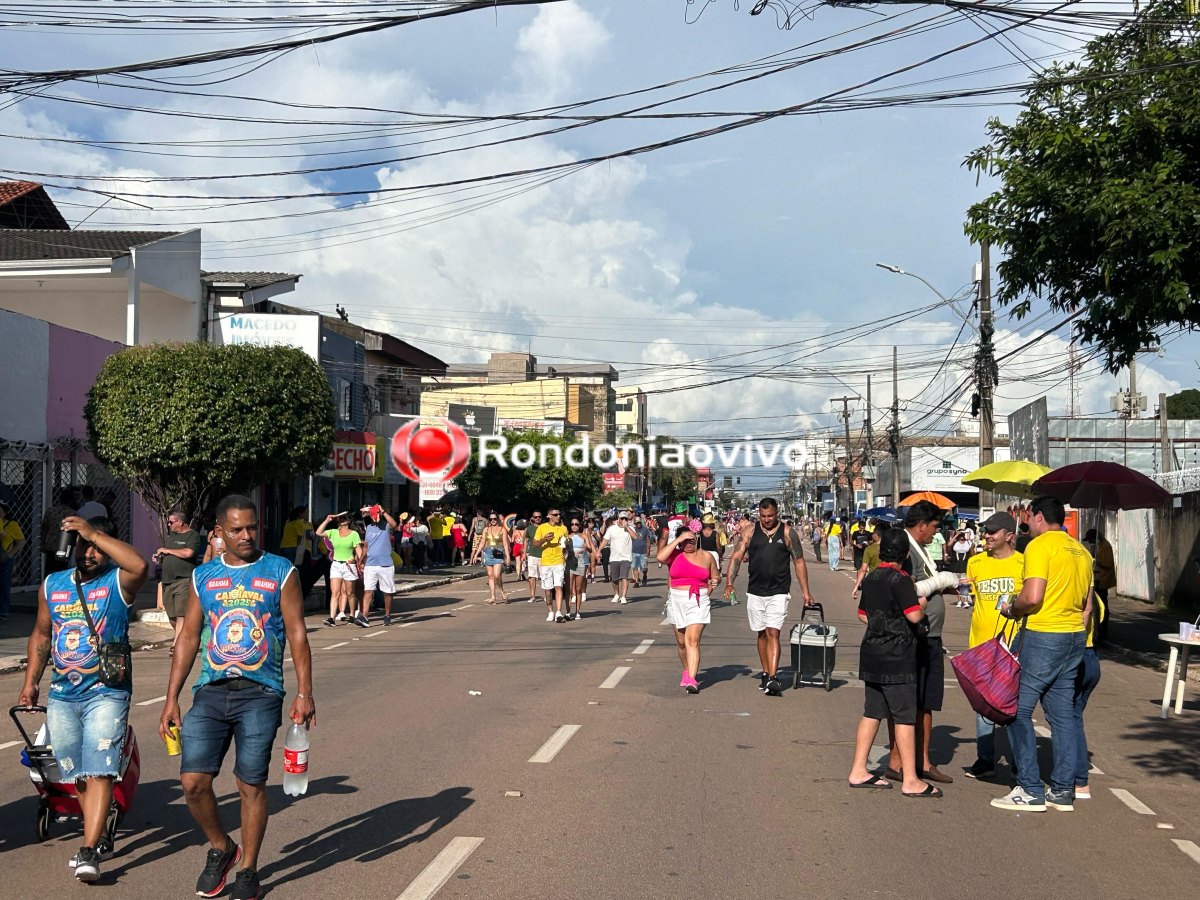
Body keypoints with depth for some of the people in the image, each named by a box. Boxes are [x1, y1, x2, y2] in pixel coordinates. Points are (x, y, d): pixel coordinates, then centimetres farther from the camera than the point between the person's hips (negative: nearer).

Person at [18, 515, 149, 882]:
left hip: (106, 693, -5)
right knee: (77, 775, 13)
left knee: (99, 771, -12)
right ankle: (99, 838, 28)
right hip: (61, 696, 5)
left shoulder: (118, 582, -6)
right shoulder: (51, 586, 9)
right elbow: (41, 635, 20)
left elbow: (140, 565, -30)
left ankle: (88, 852, -15)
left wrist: (94, 532, -25)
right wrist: (30, 682, 15)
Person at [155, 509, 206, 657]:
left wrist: (167, 551, -9)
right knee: (171, 616, 9)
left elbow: (187, 553, -20)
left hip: (184, 580, -8)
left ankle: (176, 646, -14)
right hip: (168, 581, 8)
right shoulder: (170, 536, 20)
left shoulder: (193, 535, -4)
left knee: (181, 614, -12)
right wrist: (159, 557, 9)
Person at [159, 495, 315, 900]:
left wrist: (304, 693, -8)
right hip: (211, 692, 3)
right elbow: (189, 637, 12)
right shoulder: (203, 576, 10)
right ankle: (221, 848, 22)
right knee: (193, 781, -5)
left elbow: (297, 634, 0)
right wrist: (171, 697, 8)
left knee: (251, 785, 1)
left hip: (260, 694, -3)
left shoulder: (281, 572, 2)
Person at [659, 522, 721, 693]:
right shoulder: (674, 554, 2)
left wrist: (714, 582, -3)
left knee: (693, 640, -15)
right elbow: (660, 557, -21)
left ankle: (691, 679, -21)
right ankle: (687, 670, 38)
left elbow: (716, 576, 19)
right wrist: (677, 540, -17)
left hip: (699, 603, -2)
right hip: (676, 602, 2)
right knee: (681, 642, 15)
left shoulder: (706, 556, 6)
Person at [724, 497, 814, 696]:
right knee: (762, 634, 12)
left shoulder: (788, 534, 0)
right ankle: (765, 674, 24)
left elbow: (799, 562, 5)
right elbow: (737, 556, 0)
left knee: (773, 633, -12)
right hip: (755, 592, 3)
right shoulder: (750, 530, 3)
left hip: (778, 592, -2)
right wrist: (729, 582, -12)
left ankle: (773, 678, -17)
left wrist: (806, 592, 3)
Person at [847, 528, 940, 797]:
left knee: (872, 712, 12)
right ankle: (910, 780, 1)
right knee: (905, 716, -2)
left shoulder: (870, 578, 10)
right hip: (897, 656, -8)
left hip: (872, 653, 8)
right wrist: (923, 603, 1)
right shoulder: (900, 579, -14)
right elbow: (914, 615, -17)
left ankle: (858, 771, 15)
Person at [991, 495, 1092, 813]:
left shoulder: (1040, 545, -10)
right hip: (1075, 637, 8)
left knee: (1017, 709, -2)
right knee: (1062, 713, 11)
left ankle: (1030, 790, -4)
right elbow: (1087, 603, 17)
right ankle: (1063, 791, 13)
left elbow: (1032, 596, -20)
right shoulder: (1081, 551, 15)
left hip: (1043, 635, -8)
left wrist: (1011, 609, -2)